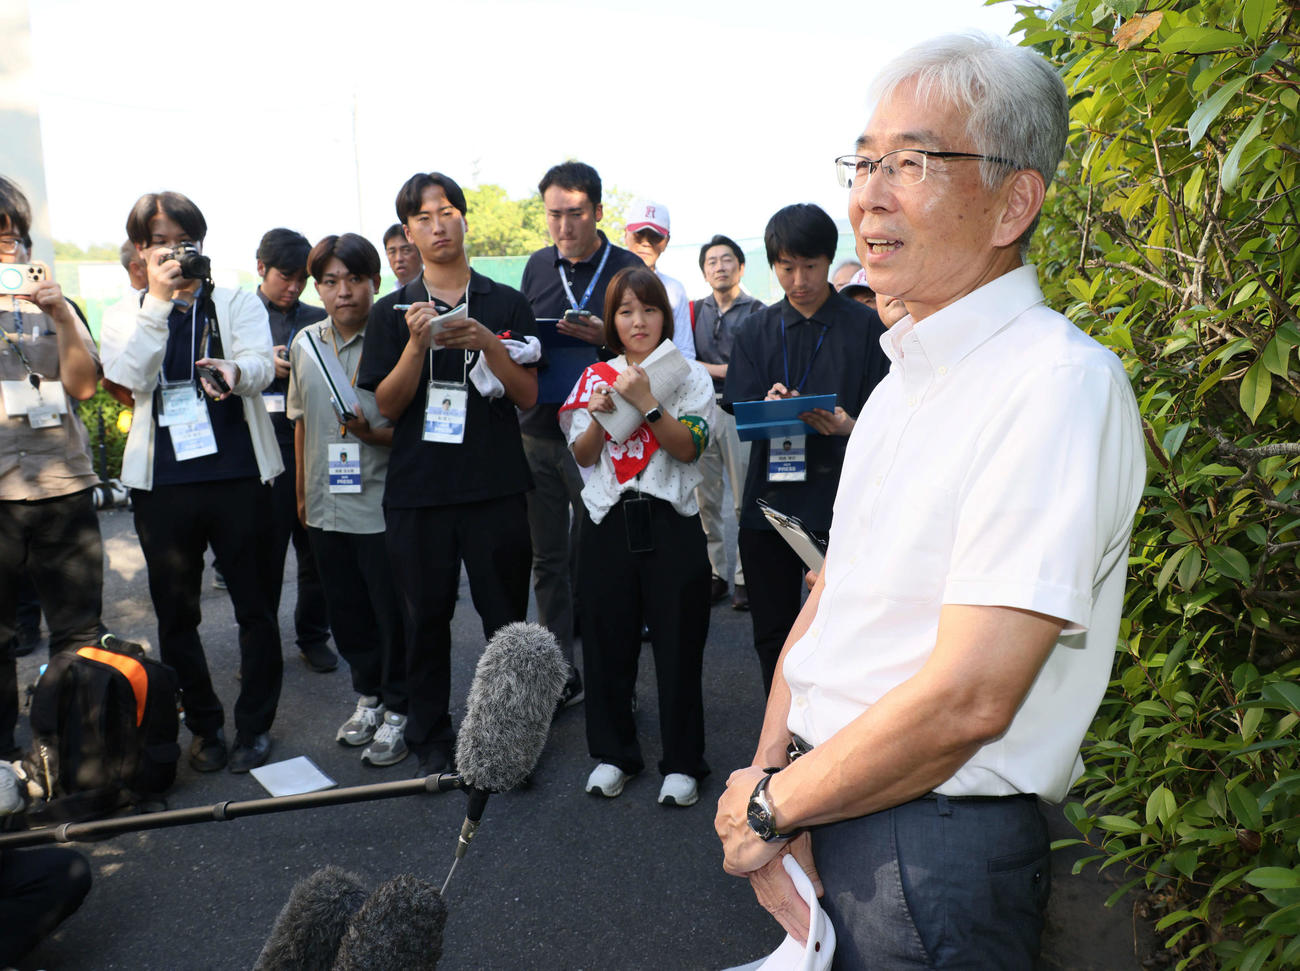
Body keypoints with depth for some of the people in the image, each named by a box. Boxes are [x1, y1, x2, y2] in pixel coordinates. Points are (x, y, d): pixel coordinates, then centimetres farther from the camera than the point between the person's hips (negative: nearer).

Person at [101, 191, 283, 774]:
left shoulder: (239, 304, 8)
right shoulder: (126, 320, 11)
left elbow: (263, 366, -10)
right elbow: (129, 377, -9)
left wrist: (234, 372, -33)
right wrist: (158, 300, -14)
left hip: (238, 476, -1)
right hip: (162, 484, 2)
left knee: (255, 606, 3)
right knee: (176, 614, 8)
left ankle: (254, 724, 18)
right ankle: (205, 726, 24)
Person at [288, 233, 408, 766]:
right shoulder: (305, 343, 8)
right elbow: (301, 421, 17)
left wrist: (372, 433, -25)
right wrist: (302, 491, 17)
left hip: (382, 506, -5)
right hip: (326, 507, 6)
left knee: (392, 613, 4)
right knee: (346, 612, 16)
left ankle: (397, 712, 21)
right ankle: (368, 697, 35)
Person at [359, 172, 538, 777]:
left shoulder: (507, 305, 7)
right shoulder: (392, 312, 8)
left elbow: (529, 397, 3)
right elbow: (387, 406, 1)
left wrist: (489, 344, -13)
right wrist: (417, 343, -14)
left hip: (496, 485, 0)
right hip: (417, 488, 1)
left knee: (506, 614, 3)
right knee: (425, 617, 6)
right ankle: (430, 740, 22)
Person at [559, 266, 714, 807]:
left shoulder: (689, 375, 3)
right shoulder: (595, 377, 10)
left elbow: (688, 447, -9)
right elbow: (583, 455, 6)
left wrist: (645, 401, -18)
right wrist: (600, 416, -12)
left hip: (671, 523, -2)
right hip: (608, 522, 2)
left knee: (678, 643, 2)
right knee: (608, 640, 9)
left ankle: (682, 762, 17)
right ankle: (612, 754, 26)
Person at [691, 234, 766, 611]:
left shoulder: (757, 312, 4)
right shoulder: (696, 311, 15)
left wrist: (706, 368, -12)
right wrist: (725, 369, -6)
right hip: (699, 411, 3)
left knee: (746, 501, -2)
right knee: (704, 499, 4)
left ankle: (745, 578, 7)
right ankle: (714, 574, 14)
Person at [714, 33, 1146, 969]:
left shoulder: (1060, 383, -20)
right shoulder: (904, 381, 9)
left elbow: (968, 698, -25)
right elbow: (829, 601, 8)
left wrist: (770, 803, -13)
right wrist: (769, 776, -2)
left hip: (935, 850, -7)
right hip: (820, 811, 7)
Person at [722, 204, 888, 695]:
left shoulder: (866, 327, 1)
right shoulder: (756, 331, 11)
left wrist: (847, 428, -24)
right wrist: (770, 407, -19)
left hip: (839, 506, -3)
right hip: (768, 505, 3)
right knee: (773, 634, 13)